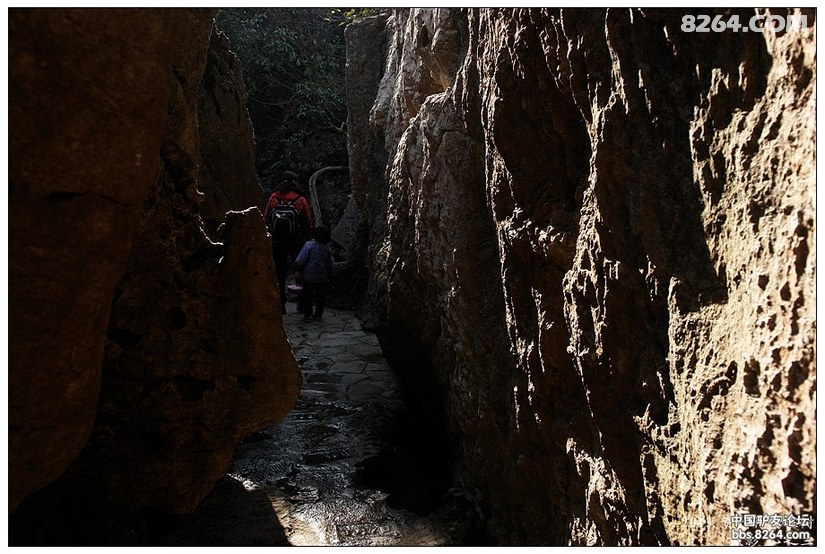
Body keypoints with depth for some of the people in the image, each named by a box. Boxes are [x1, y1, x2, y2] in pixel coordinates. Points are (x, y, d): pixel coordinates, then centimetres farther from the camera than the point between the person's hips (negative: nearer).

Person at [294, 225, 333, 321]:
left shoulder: (309, 245, -10)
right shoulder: (327, 249, 1)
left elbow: (301, 260, -12)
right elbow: (329, 266, 7)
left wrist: (298, 270, -2)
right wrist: (329, 277, 16)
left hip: (309, 277, -3)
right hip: (322, 278, 3)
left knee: (307, 295, 8)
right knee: (320, 296, 13)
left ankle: (308, 315, 6)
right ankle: (318, 315, 18)